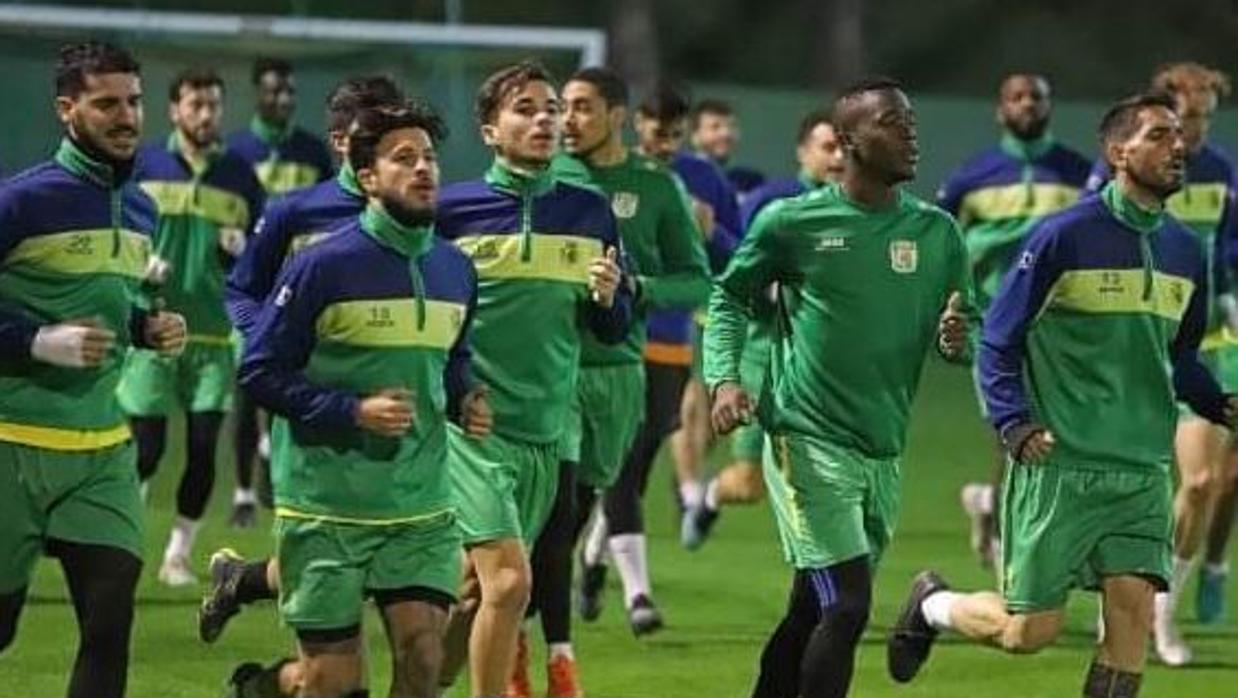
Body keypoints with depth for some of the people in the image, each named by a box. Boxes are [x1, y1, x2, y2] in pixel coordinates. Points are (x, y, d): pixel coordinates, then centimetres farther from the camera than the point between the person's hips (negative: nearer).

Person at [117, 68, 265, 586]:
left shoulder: (239, 176, 8)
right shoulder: (143, 166, 3)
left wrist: (243, 249, -8)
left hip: (214, 333, 2)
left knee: (204, 448, -2)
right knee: (145, 448, -5)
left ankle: (179, 553, 11)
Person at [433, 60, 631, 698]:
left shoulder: (589, 213, 7)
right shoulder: (452, 209, -4)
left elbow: (614, 331, 13)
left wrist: (608, 297, -8)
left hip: (545, 432, 5)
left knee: (477, 593, 12)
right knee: (508, 579, -18)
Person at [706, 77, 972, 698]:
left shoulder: (936, 232, 8)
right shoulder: (791, 221, -4)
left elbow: (967, 328, 15)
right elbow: (730, 296, 8)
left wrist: (958, 341, -10)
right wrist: (725, 378, -7)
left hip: (883, 453, 5)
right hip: (808, 442, -5)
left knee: (811, 613, 12)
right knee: (847, 605, -16)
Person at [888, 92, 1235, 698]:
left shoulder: (1183, 251, 10)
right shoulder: (1065, 236, -9)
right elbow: (998, 339, -4)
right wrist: (1014, 423, -18)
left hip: (1144, 469, 5)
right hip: (1059, 465, -5)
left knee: (1133, 608, -9)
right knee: (1030, 630, -1)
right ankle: (932, 605, 30)